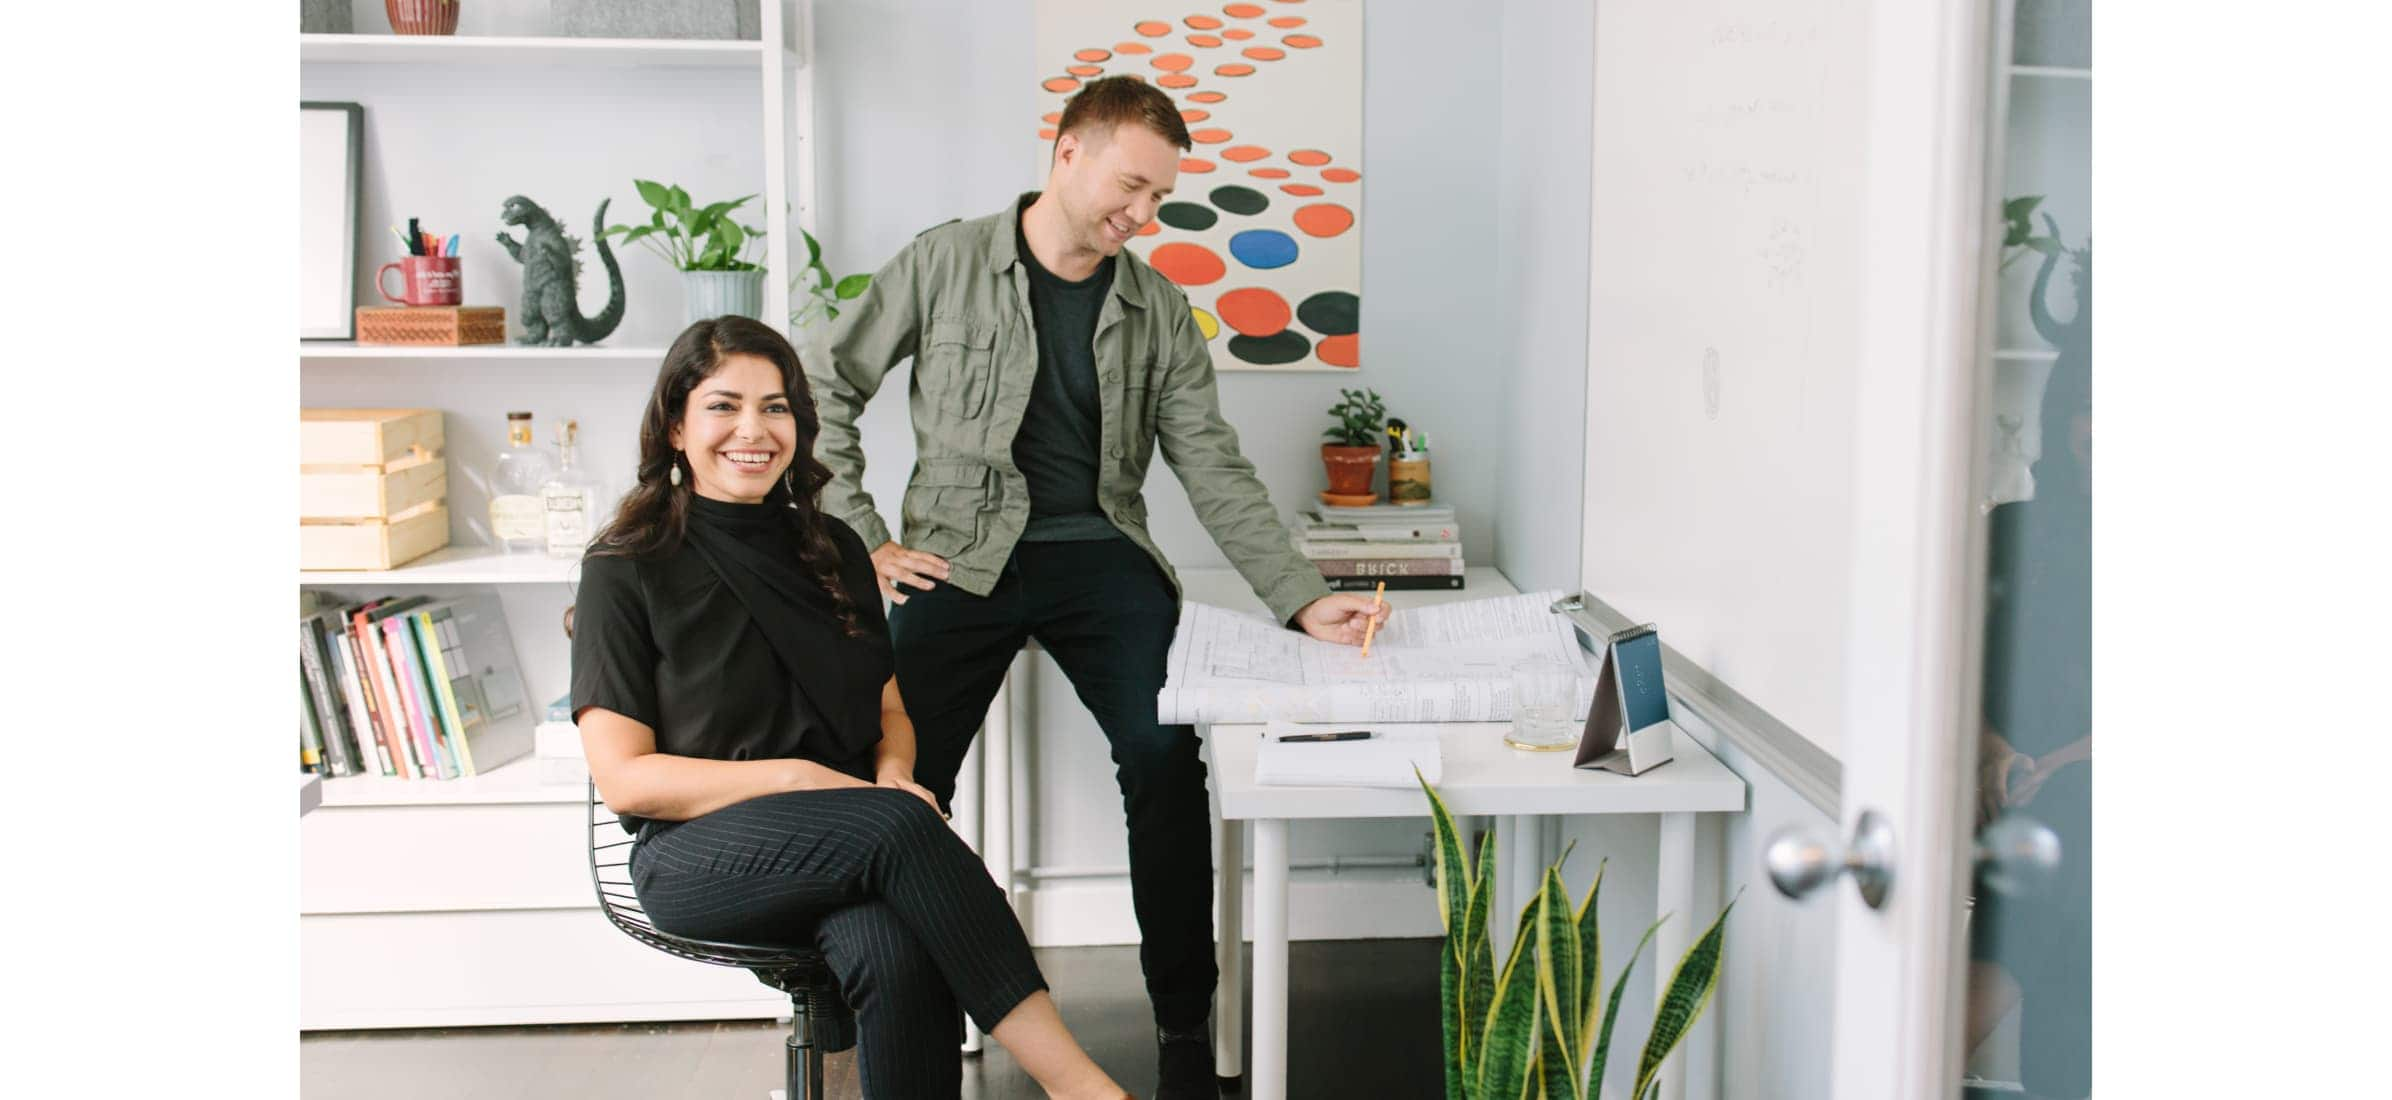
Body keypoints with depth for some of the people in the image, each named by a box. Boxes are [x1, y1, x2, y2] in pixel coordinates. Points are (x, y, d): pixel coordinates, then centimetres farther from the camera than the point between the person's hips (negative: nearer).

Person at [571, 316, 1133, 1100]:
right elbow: (624, 778, -4)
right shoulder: (628, 569, 2)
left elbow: (890, 711, 20)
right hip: (699, 851, -3)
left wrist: (893, 775, -5)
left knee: (895, 956, -35)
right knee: (900, 829, -35)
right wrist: (798, 778, -14)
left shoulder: (832, 550, 16)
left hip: (847, 843, 4)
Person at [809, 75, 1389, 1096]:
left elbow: (1215, 471, 6)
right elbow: (827, 391, 7)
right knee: (900, 778, -14)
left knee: (1167, 756, -19)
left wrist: (1306, 601, -5)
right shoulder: (943, 264, 2)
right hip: (960, 552, -1)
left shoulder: (1158, 309, 9)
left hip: (1100, 552, 2)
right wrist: (865, 542, -1)